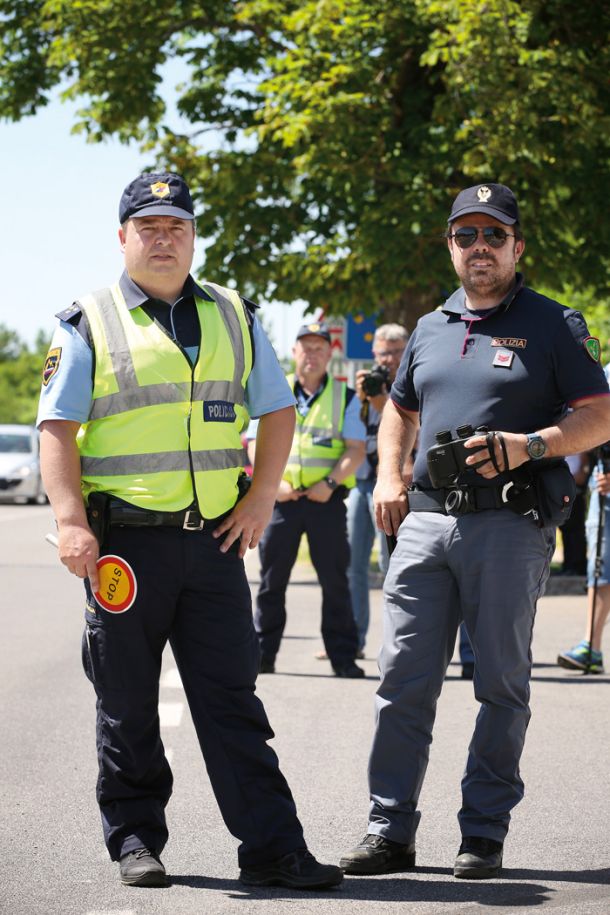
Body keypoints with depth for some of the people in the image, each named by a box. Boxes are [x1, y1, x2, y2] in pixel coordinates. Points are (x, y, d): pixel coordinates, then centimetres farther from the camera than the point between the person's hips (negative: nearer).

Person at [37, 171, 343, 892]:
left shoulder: (234, 318, 13)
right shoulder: (87, 324, 3)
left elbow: (278, 414, 17)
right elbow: (57, 429, -3)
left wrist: (259, 500, 4)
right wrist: (72, 522, -15)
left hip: (214, 539, 2)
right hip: (125, 541, -2)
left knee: (231, 697, 1)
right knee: (127, 704, 5)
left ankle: (271, 847, 0)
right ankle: (134, 839, 17)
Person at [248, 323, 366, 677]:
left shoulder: (345, 397, 10)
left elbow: (356, 449, 2)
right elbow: (257, 445, 7)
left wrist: (330, 482, -12)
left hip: (327, 499, -1)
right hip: (282, 498, 1)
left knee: (335, 581, -1)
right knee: (272, 579, 3)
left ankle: (343, 657, 3)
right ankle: (263, 654, 9)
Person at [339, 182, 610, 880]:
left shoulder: (553, 325, 3)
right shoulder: (430, 328, 18)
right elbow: (399, 409, 31)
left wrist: (531, 445, -16)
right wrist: (388, 476, 14)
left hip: (510, 527, -4)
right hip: (425, 520, 4)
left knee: (502, 686, 1)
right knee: (403, 679, 0)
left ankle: (484, 832, 9)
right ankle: (390, 831, 5)